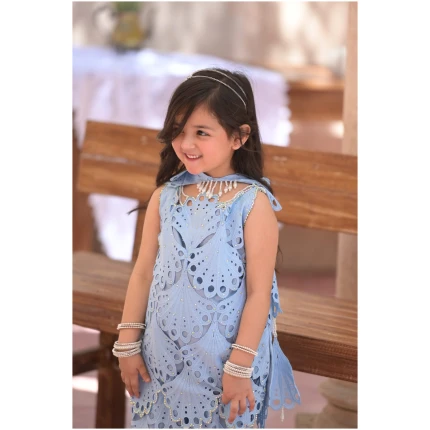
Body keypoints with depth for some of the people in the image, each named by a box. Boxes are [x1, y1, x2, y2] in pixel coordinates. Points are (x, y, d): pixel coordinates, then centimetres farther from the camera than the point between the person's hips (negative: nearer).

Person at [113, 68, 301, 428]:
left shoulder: (253, 202, -12)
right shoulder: (165, 197, 1)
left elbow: (259, 291, -12)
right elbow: (143, 272, 6)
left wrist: (240, 365, -12)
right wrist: (128, 344, 6)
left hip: (225, 359, -4)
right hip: (164, 357, 4)